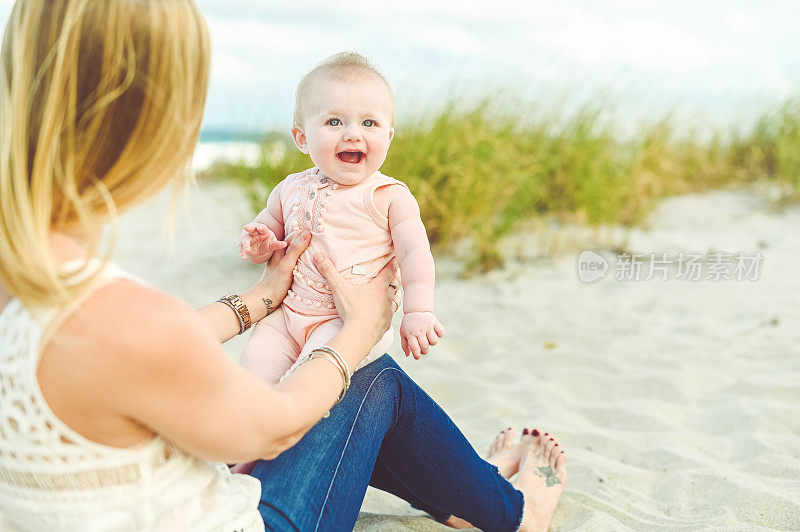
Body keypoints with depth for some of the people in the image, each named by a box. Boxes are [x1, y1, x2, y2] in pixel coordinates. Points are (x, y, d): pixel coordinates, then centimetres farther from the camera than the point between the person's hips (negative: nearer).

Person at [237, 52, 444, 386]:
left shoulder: (390, 196, -4)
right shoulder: (291, 190, 8)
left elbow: (415, 253, -7)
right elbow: (265, 228, 22)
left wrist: (419, 313, -18)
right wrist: (257, 245, -3)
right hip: (288, 314, 4)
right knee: (253, 360, -15)